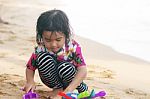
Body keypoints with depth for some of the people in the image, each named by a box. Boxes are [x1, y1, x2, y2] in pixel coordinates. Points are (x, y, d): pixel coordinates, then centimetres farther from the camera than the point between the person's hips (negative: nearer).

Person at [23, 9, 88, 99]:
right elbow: (30, 68, -3)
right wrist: (30, 82, -27)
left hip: (68, 77, -1)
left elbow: (83, 71, -34)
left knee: (65, 68, -38)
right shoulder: (40, 50, -19)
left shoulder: (73, 47, -25)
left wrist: (67, 91, -46)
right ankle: (58, 87, -8)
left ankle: (80, 86, -4)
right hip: (51, 78, 1)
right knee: (43, 57, -29)